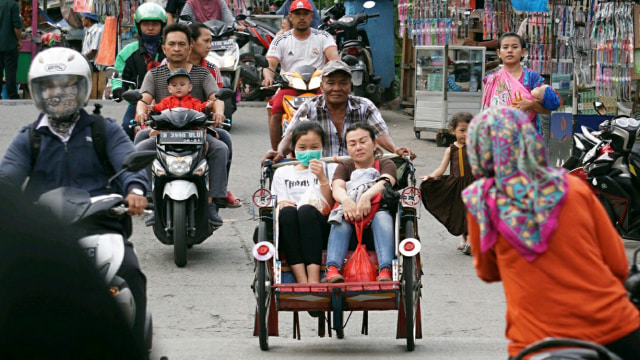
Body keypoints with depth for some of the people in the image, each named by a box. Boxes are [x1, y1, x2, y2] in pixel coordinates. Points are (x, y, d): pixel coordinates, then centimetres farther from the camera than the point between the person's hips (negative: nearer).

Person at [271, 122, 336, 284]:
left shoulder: (331, 169, 21)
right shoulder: (283, 173, 25)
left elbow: (332, 205, 7)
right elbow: (280, 205, 13)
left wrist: (322, 178, -5)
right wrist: (284, 206, -10)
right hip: (291, 233, 1)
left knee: (307, 210, -35)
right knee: (288, 211, -34)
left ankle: (314, 279, -50)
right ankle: (301, 280, -47)